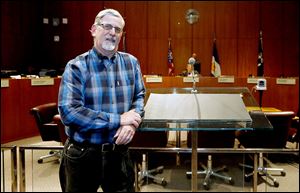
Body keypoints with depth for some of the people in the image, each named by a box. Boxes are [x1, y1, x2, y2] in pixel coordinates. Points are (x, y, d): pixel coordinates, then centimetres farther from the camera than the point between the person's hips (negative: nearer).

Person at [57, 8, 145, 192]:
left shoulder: (131, 62, 3)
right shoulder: (77, 67, -10)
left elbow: (139, 96, 8)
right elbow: (68, 112, -20)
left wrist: (132, 123, -14)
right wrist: (118, 119, -20)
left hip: (119, 152, 3)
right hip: (82, 154, -3)